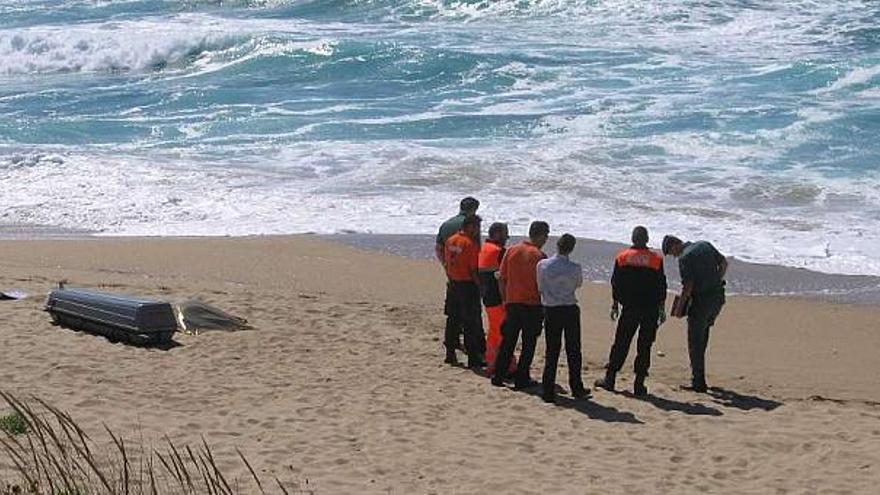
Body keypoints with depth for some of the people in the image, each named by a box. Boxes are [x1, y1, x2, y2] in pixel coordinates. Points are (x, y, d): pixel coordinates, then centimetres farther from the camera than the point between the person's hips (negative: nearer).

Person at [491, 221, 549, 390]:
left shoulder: (511, 251, 4)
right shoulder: (538, 256, -11)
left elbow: (501, 278, 7)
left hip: (512, 303, 5)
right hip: (532, 305, -5)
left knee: (507, 341, 13)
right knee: (529, 344, 5)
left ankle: (498, 376, 13)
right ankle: (522, 379, 6)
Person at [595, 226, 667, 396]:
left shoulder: (622, 257, 0)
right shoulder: (656, 259, -2)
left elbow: (616, 284, 4)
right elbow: (661, 286, 0)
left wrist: (614, 305, 13)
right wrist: (662, 309, 7)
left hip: (629, 308, 1)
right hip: (651, 310, -1)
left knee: (620, 343, 9)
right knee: (644, 346, 4)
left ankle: (610, 378, 9)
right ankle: (639, 383, 3)